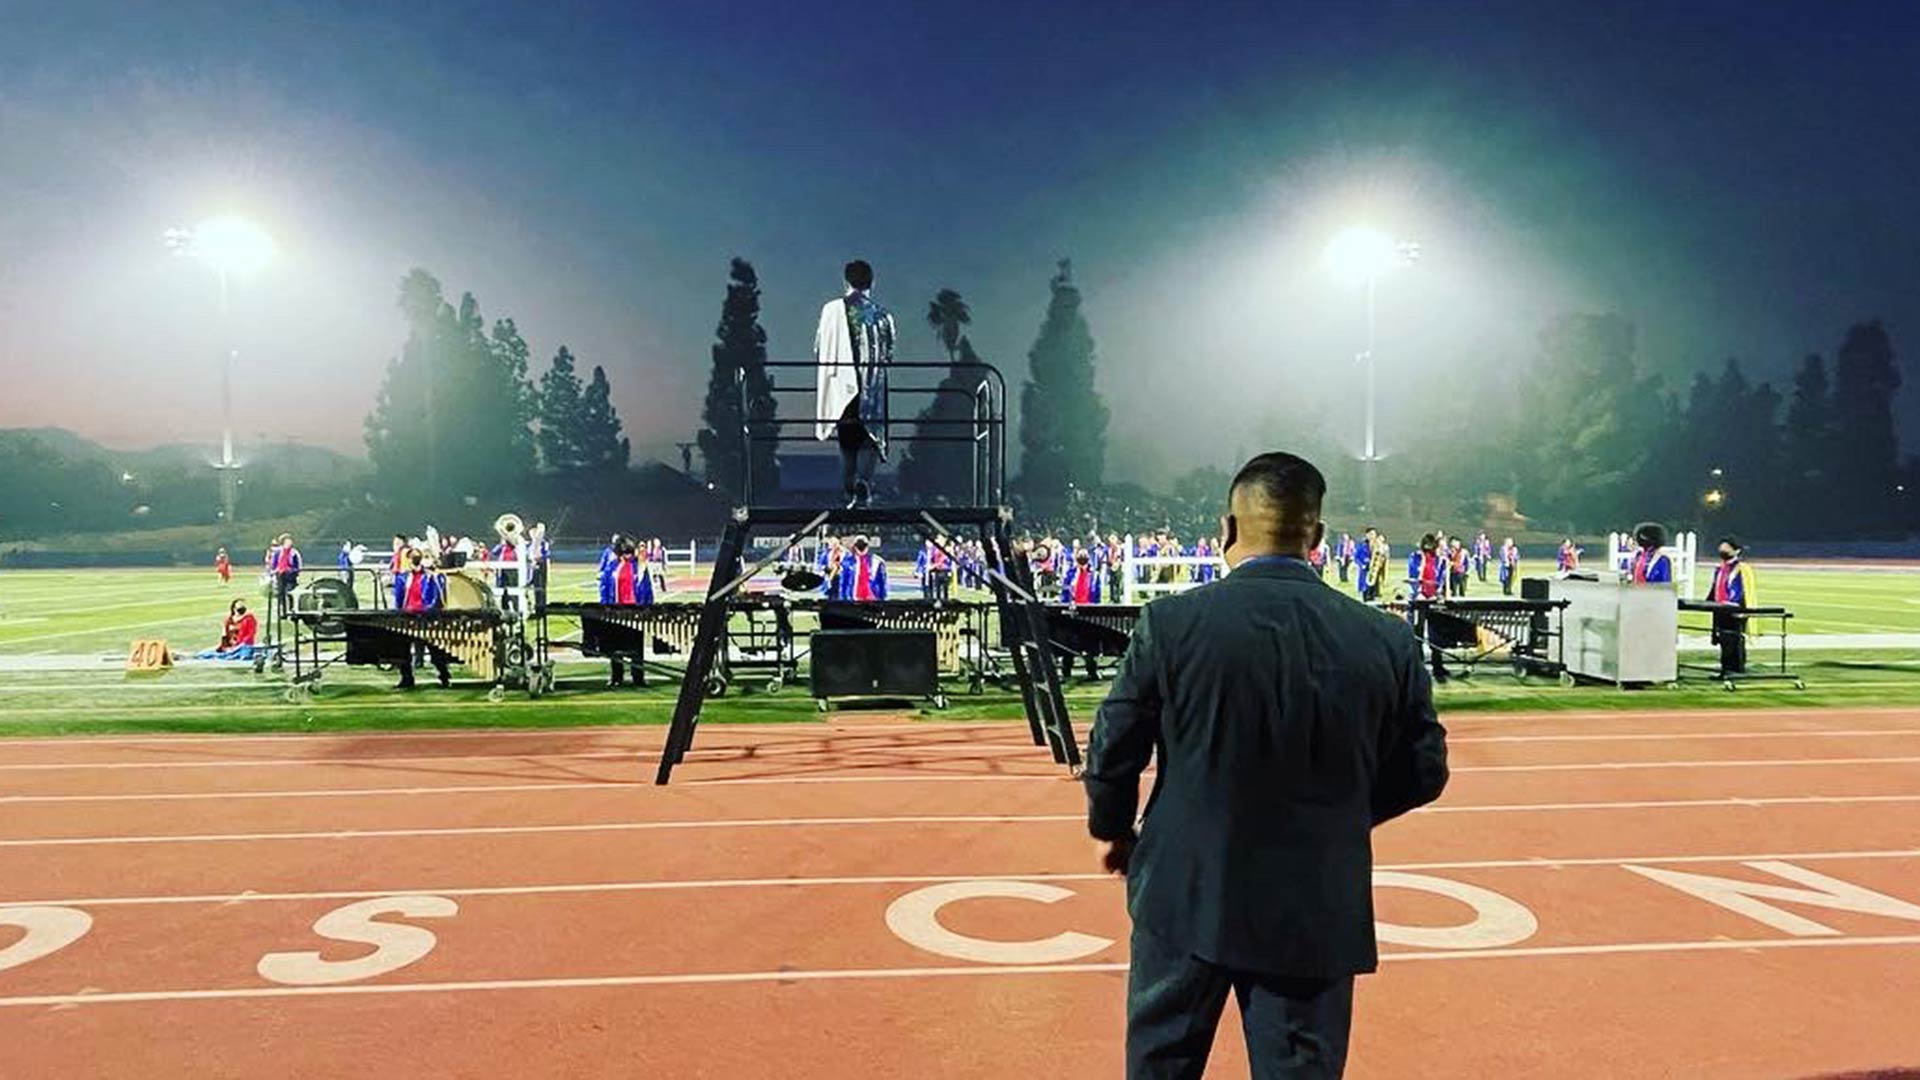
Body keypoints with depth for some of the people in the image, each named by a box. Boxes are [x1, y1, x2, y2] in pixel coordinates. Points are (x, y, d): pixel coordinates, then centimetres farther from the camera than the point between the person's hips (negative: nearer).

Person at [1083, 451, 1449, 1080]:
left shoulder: (1171, 623, -13)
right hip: (1318, 912, 1)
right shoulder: (1387, 640, -7)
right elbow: (1424, 770, 3)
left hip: (1186, 895, -1)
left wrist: (1111, 828, 13)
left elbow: (1114, 750, -6)